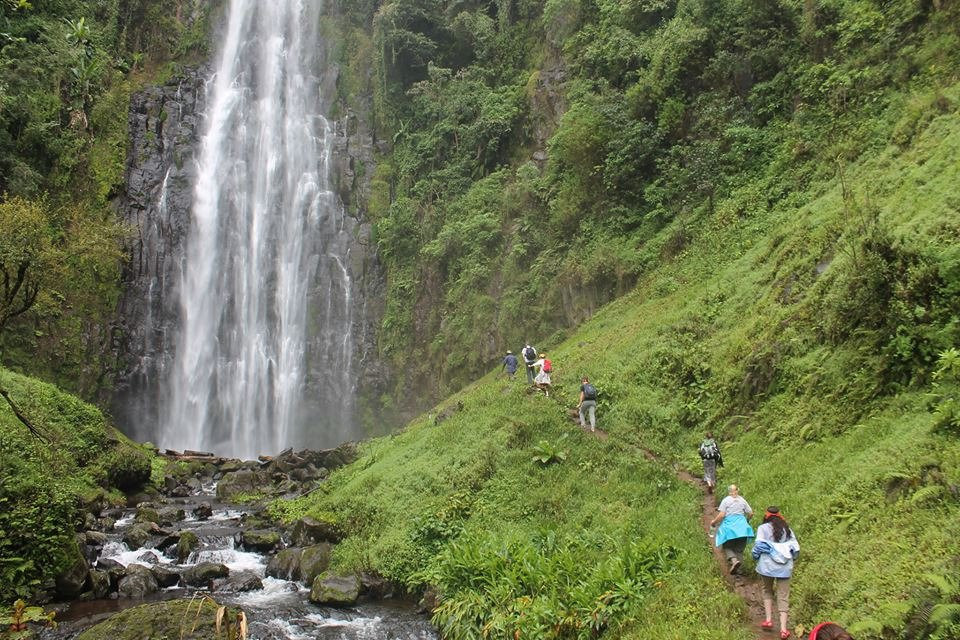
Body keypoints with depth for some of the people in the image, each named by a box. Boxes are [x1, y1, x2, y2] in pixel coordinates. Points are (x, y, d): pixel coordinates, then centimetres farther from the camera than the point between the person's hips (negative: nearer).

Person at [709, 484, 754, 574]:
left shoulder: (726, 500, 0)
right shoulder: (742, 500, 11)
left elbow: (721, 515, -8)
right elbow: (751, 513, 11)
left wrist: (714, 522, 7)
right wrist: (746, 520, 30)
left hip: (729, 525, -3)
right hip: (742, 526, 3)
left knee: (727, 547, 4)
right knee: (740, 548, 12)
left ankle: (734, 560, -24)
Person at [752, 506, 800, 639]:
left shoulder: (763, 528, -2)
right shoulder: (787, 528, 10)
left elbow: (759, 546, -10)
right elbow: (796, 547, 8)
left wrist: (755, 557, 9)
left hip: (767, 566, -2)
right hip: (785, 567, 2)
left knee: (767, 591, 20)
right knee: (783, 596, 5)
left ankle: (768, 620, 11)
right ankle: (783, 629, -1)